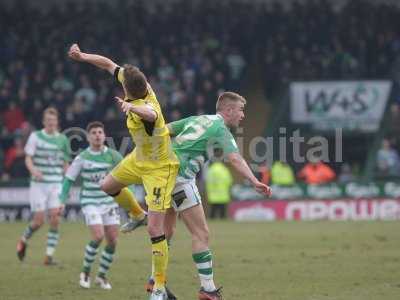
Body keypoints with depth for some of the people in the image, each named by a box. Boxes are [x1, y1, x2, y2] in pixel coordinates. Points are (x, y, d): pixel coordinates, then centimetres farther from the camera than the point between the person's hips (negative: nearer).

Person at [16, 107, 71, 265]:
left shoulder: (63, 139, 8)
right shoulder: (35, 136, 0)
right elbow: (28, 158, -5)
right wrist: (33, 170, -26)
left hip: (56, 184, 2)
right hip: (38, 183, -2)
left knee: (55, 218, -12)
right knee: (39, 220, -4)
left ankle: (49, 255, -7)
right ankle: (23, 240, 27)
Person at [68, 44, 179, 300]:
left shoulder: (144, 109, -38)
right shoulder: (142, 85, -14)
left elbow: (151, 113, -66)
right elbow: (109, 64, 2)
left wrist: (132, 107, -85)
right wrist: (82, 56, 4)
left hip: (159, 168, -9)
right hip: (139, 159, 9)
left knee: (155, 228, -11)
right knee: (108, 186, 29)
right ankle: (138, 214, 55)